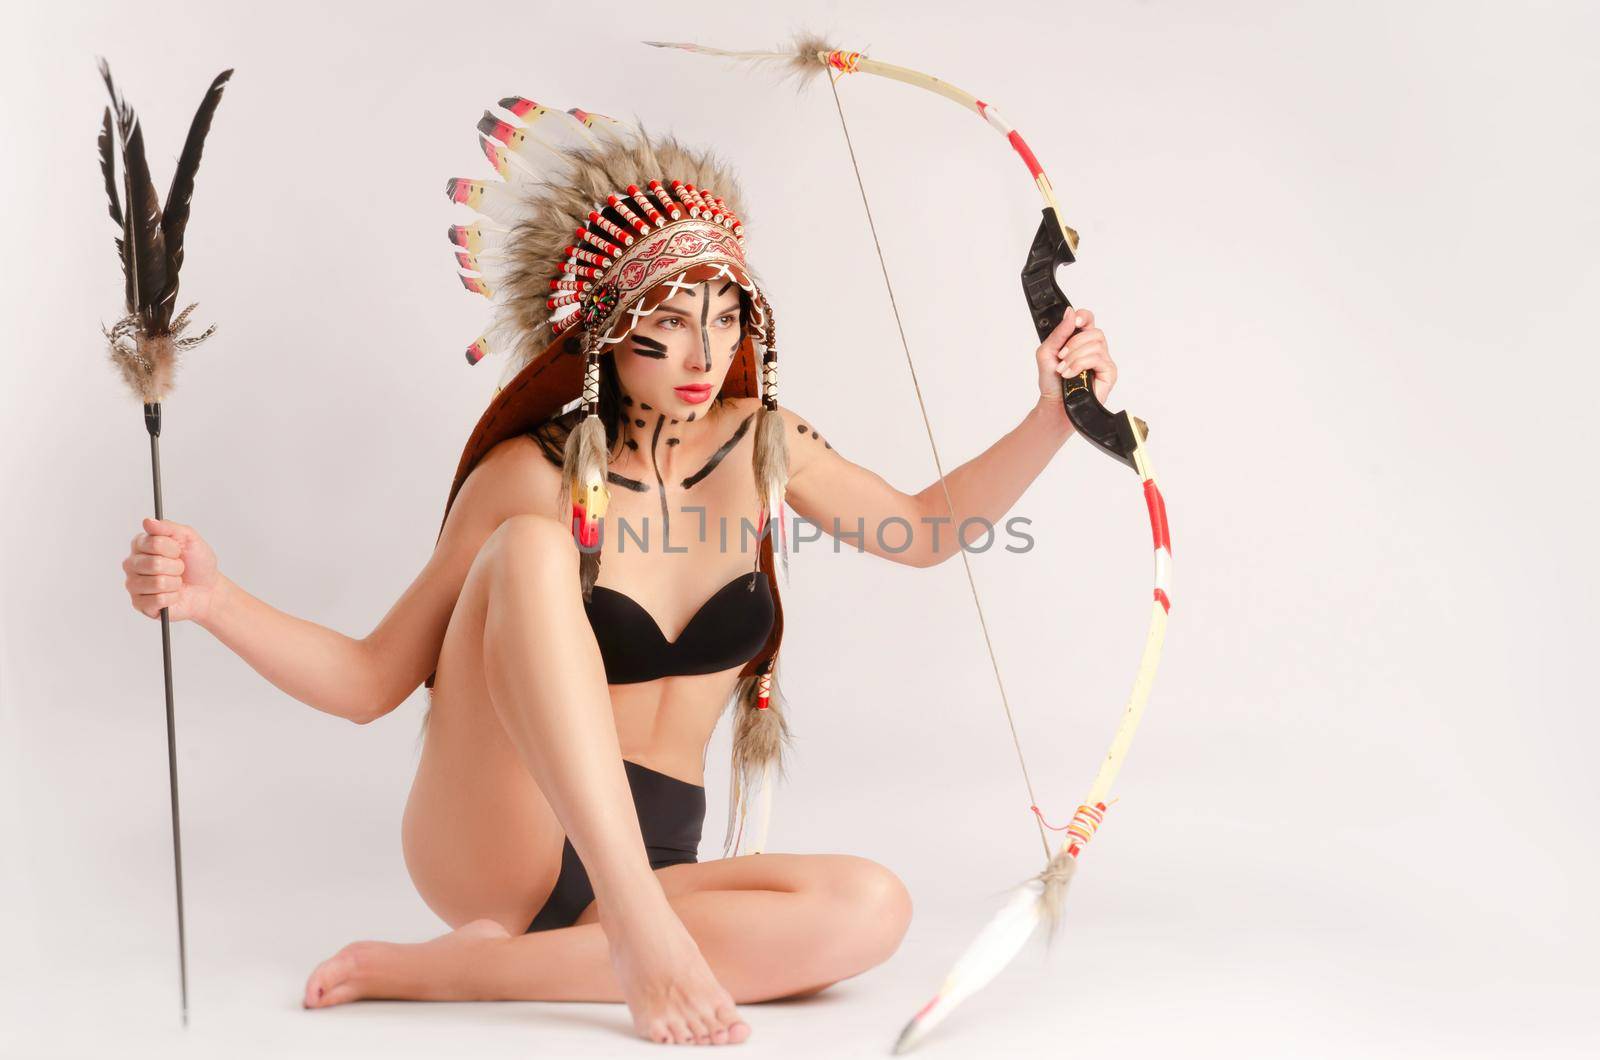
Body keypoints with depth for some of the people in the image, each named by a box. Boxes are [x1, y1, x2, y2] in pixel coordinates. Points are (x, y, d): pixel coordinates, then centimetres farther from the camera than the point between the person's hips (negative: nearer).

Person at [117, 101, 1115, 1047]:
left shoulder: (762, 443, 4)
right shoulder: (535, 477, -8)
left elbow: (925, 530, 17)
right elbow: (370, 680, -6)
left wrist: (1053, 418, 4)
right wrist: (215, 599, -22)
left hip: (653, 864, 4)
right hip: (494, 848, -4)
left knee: (873, 907, -28)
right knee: (530, 550, -26)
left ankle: (460, 968, -23)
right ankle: (639, 933, -33)